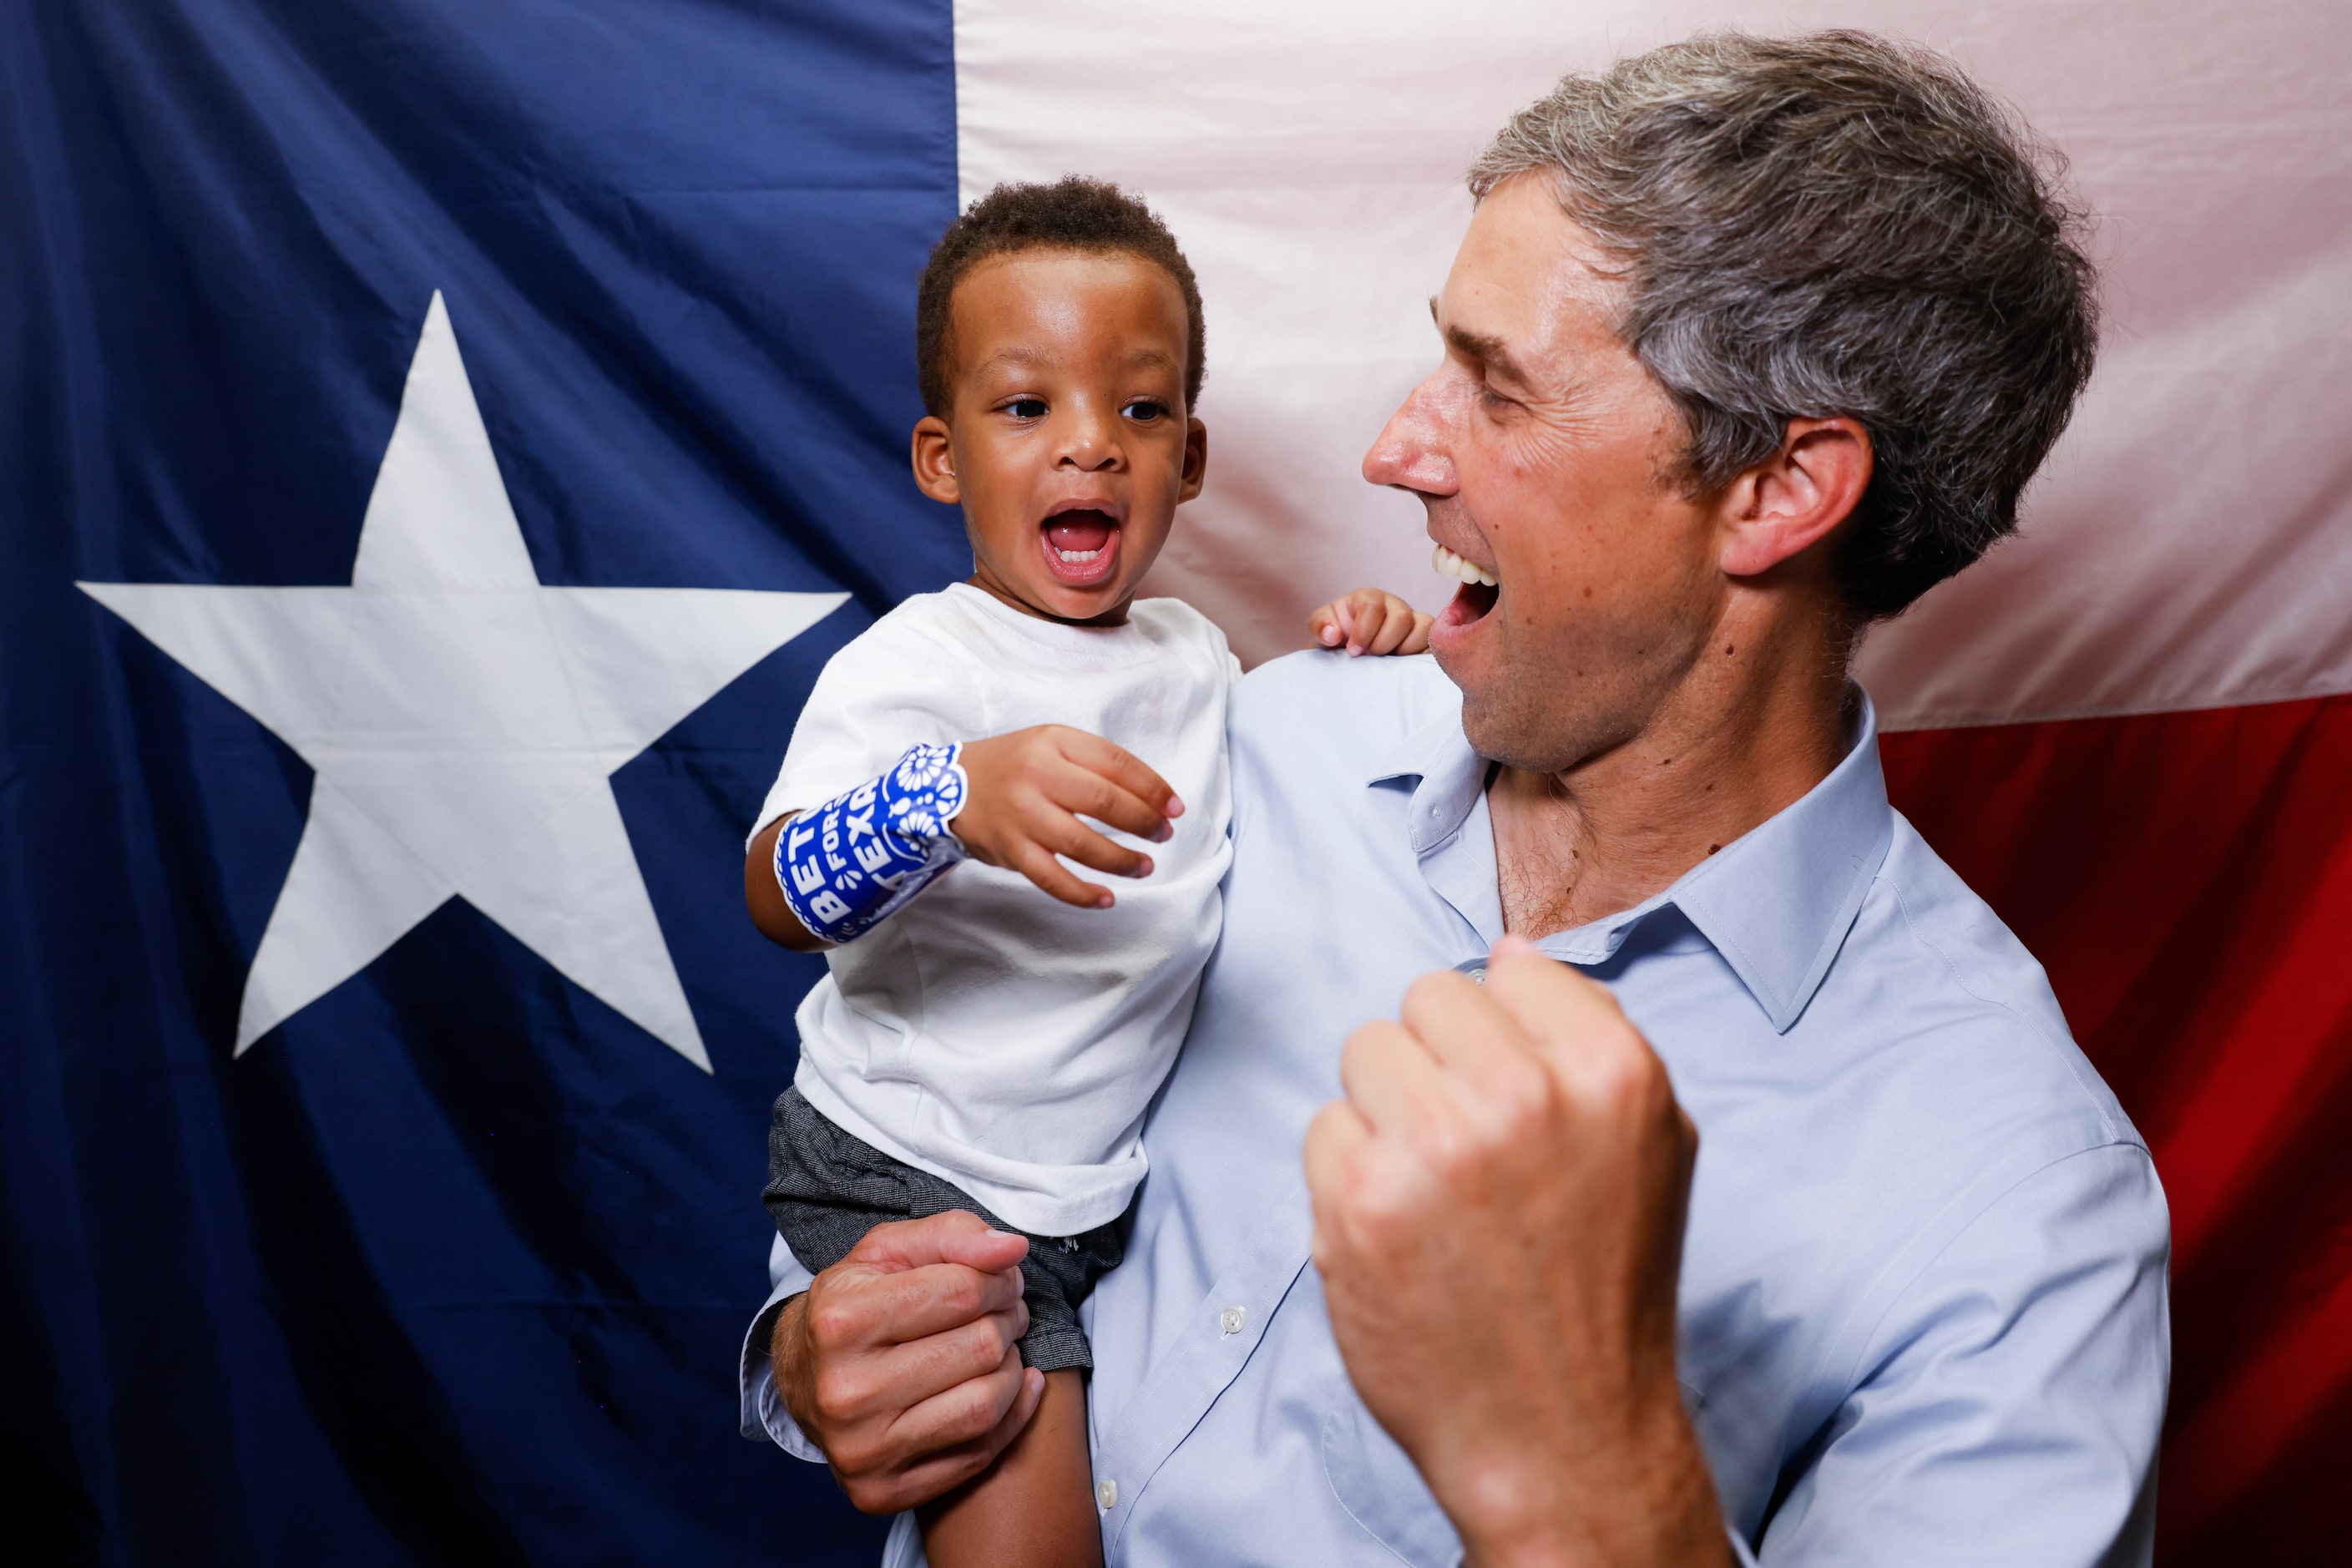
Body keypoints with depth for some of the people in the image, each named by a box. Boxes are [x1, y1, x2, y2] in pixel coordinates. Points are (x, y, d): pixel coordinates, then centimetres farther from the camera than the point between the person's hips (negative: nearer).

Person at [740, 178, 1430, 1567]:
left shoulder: (1194, 654, 6)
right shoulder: (916, 665, -14)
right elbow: (780, 897, -27)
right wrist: (955, 795, -46)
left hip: (1128, 1181, 6)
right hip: (919, 1178, -6)